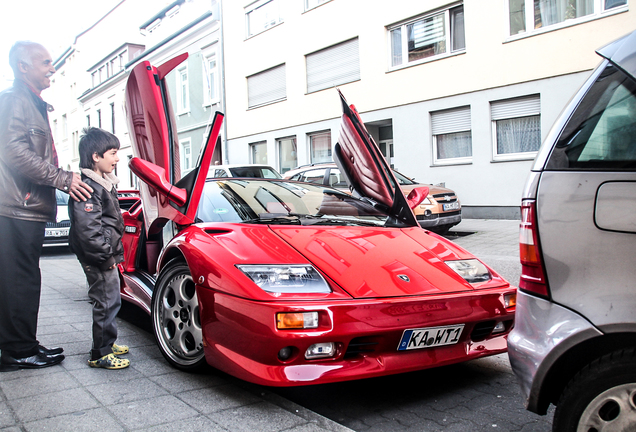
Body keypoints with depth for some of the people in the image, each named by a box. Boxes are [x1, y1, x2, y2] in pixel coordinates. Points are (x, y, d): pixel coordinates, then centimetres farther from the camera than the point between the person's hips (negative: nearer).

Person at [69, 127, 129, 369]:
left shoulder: (103, 183, 14)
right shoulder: (89, 187, -19)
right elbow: (88, 229, -25)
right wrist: (106, 256, -22)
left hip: (105, 256, 10)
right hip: (96, 258, -10)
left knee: (109, 301, 18)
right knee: (107, 302, -4)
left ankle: (107, 344, 33)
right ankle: (100, 354, 6)